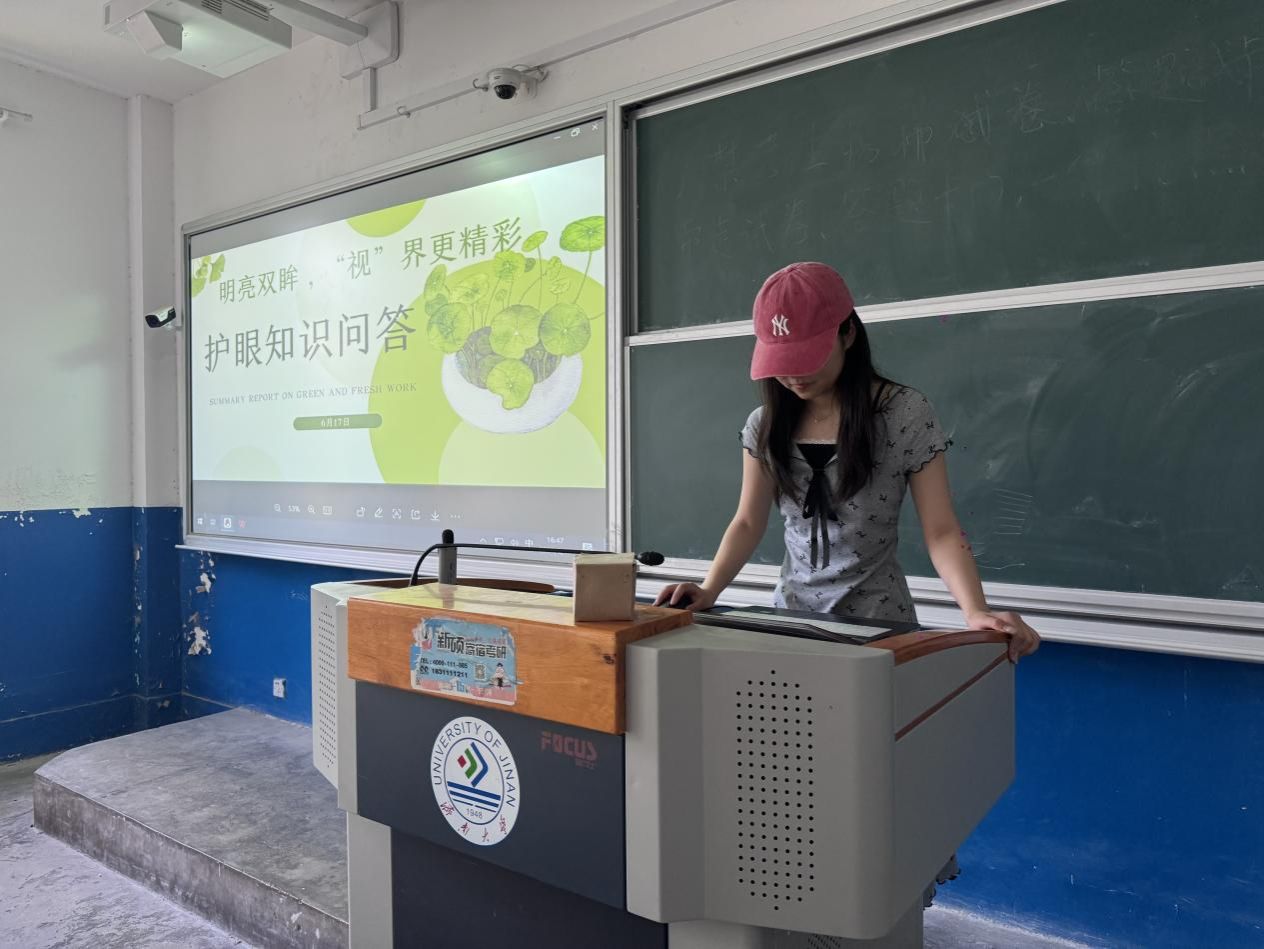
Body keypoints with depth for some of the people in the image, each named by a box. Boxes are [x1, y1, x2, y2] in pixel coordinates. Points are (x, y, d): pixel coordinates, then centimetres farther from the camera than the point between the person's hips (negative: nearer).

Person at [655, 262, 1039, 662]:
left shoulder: (905, 414, -11)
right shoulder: (765, 424, 0)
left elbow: (941, 531, -13)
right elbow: (748, 523, 3)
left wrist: (976, 611, -28)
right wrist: (709, 590, -13)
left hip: (876, 617, -3)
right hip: (791, 611, 3)